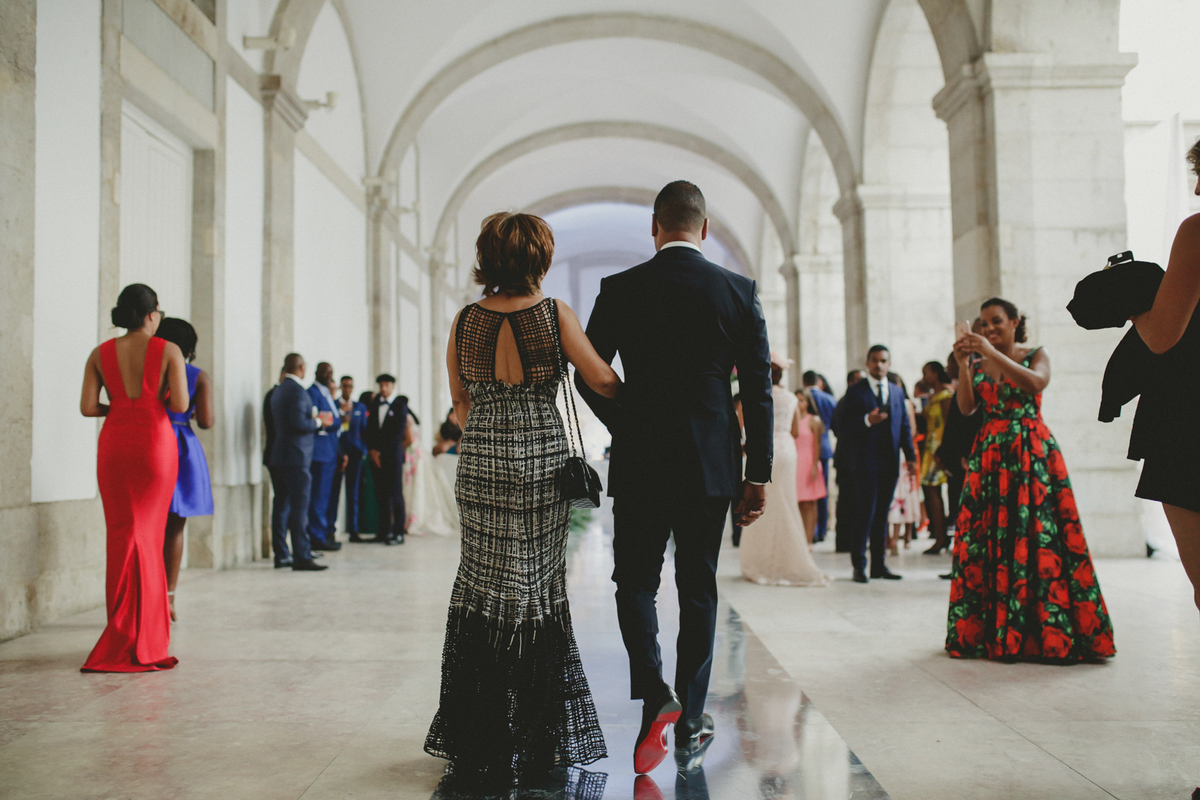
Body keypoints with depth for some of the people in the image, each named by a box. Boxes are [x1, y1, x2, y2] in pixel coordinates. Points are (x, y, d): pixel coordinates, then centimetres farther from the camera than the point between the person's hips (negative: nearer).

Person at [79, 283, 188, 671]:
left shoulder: (101, 354, 5)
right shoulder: (169, 351, -4)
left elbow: (87, 407, 0)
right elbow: (180, 405, -11)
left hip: (114, 444, 3)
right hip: (155, 444, -2)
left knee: (123, 534, 9)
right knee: (147, 535, 4)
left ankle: (126, 636, 12)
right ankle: (141, 643, 5)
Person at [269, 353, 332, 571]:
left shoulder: (278, 390, 16)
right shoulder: (297, 390, -14)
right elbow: (298, 423, -22)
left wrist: (313, 415, 17)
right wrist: (319, 423, -6)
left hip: (278, 457, 9)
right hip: (295, 457, -9)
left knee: (281, 507, 11)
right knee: (299, 507, -9)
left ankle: (281, 555, 15)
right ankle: (302, 557, -10)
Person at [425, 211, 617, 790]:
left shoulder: (464, 322, 2)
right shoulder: (554, 315, -7)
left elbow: (460, 402, 11)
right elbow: (603, 382, -1)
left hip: (479, 465, 3)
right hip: (542, 465, -2)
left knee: (481, 586, 12)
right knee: (535, 590, 8)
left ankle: (476, 740, 20)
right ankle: (533, 738, 17)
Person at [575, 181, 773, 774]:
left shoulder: (620, 290, -2)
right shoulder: (738, 291, -1)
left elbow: (589, 377, 2)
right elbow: (757, 390, -2)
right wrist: (759, 474, 4)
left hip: (638, 464, -1)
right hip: (711, 466, 1)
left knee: (635, 581, 12)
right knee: (698, 590, 12)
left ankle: (653, 692, -8)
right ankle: (690, 720, 20)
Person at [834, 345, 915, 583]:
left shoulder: (897, 392, 15)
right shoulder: (855, 392, 1)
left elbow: (905, 426, 15)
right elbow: (843, 429, -5)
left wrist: (910, 455, 4)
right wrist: (867, 421, -21)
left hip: (890, 463, 5)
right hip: (865, 463, -5)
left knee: (882, 514, 9)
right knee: (865, 513, -6)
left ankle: (879, 565, 15)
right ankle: (859, 566, 1)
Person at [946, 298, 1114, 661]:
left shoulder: (1036, 355, 7)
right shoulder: (978, 366, 15)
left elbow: (1036, 383, -15)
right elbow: (966, 407, 2)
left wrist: (992, 352, -18)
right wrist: (963, 365, -9)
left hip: (1032, 453, -3)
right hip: (989, 456, 3)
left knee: (1036, 536, -9)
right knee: (986, 538, -3)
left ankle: (1046, 632, -4)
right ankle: (990, 629, 2)